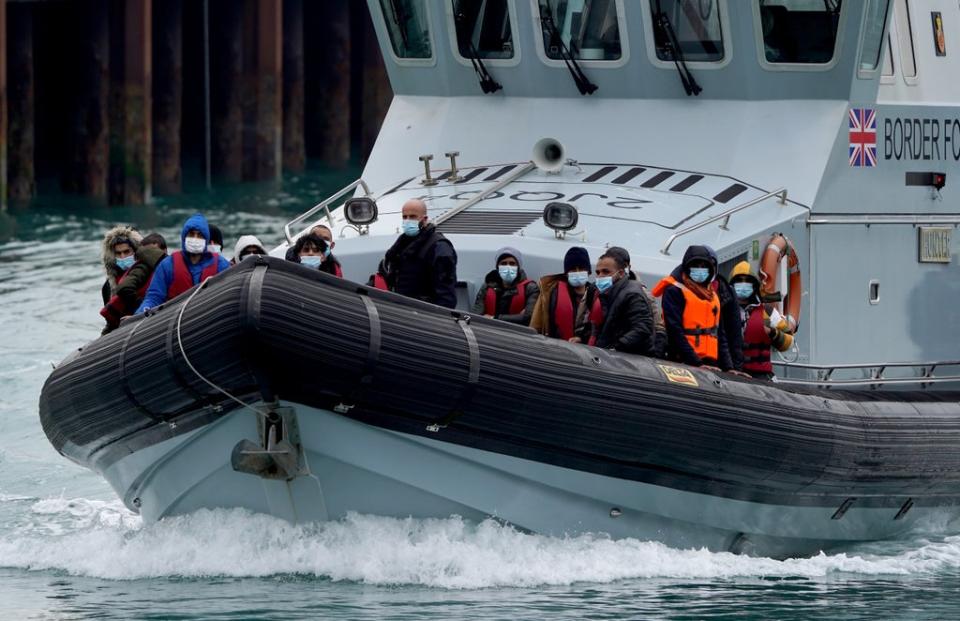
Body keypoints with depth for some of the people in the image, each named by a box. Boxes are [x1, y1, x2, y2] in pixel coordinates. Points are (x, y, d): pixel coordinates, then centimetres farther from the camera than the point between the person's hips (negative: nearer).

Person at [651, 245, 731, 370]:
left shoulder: (712, 295, 23)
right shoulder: (673, 292, 0)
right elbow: (675, 331, -11)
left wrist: (727, 367, 10)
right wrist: (696, 363, -18)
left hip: (710, 364, 7)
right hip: (684, 363, -7)